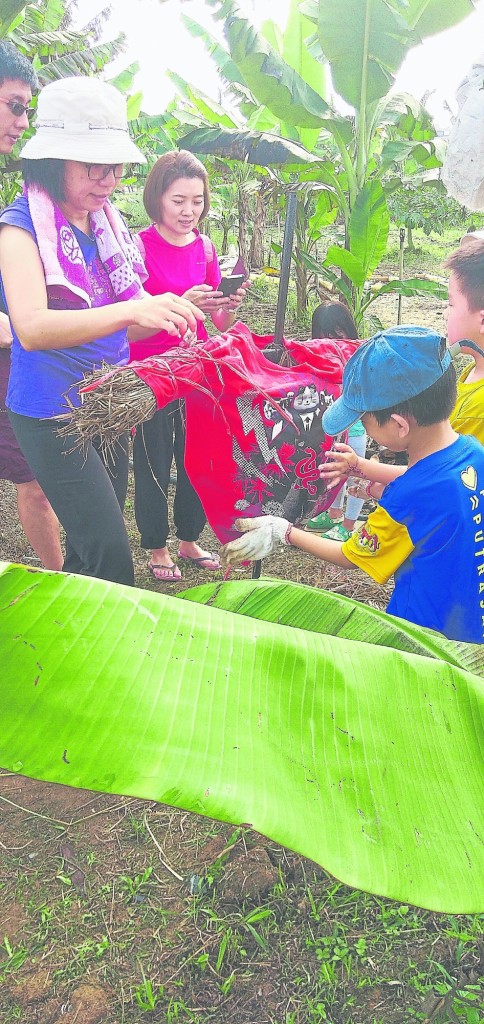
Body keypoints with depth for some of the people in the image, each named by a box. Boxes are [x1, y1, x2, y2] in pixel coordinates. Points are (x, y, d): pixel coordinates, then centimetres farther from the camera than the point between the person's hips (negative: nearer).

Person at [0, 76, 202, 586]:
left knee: (88, 545, 18)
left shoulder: (108, 224, 8)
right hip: (52, 415, -7)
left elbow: (132, 322, 9)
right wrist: (131, 310, -40)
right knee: (111, 561, -13)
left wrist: (175, 308, -12)